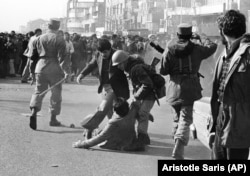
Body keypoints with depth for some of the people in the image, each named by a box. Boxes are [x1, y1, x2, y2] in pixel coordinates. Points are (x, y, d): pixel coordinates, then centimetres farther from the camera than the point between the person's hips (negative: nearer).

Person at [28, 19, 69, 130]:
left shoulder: (39, 39, 9)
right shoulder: (59, 40, -4)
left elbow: (33, 56, 12)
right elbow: (62, 57, -14)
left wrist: (32, 70, 20)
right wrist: (65, 71, -14)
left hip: (40, 66, 3)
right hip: (54, 68, -3)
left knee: (39, 91, 7)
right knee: (56, 94, 9)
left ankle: (33, 112, -18)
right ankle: (53, 119, 14)